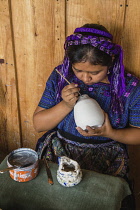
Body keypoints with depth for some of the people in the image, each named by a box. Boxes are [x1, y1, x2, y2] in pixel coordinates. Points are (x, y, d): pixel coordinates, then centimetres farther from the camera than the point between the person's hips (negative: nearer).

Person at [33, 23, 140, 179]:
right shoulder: (59, 76, -4)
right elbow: (38, 125, -2)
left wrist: (110, 133, -19)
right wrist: (66, 106, -19)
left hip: (105, 160, -1)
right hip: (57, 153, 2)